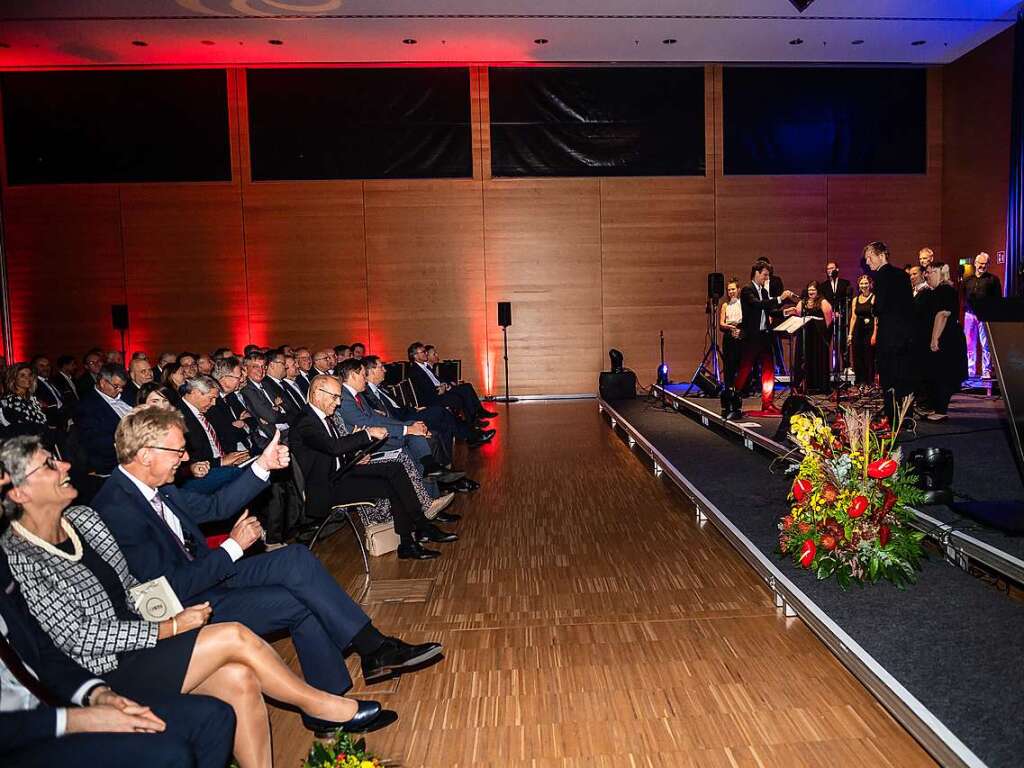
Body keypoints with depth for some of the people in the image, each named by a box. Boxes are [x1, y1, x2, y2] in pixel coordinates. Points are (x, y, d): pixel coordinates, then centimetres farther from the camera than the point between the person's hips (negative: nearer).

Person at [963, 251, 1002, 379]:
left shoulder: (993, 279, 3)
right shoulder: (968, 280, 16)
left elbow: (998, 299, -2)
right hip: (969, 315, 4)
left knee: (986, 345, -4)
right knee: (970, 345, 6)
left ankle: (986, 372, 0)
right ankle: (970, 372, 13)